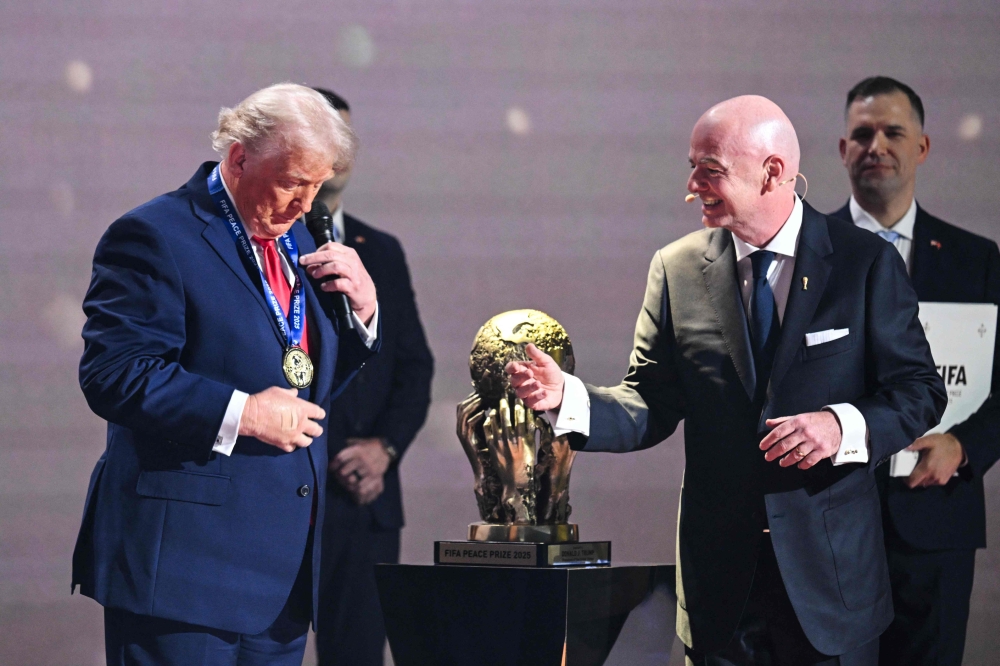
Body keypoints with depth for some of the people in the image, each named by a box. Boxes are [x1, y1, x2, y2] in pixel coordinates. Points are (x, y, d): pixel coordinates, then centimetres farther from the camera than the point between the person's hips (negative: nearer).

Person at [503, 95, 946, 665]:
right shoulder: (677, 270, 4)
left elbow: (920, 391, -2)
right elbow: (652, 409, 4)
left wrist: (842, 425, -20)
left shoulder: (866, 264, -3)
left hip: (831, 570, -2)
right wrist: (567, 397, -14)